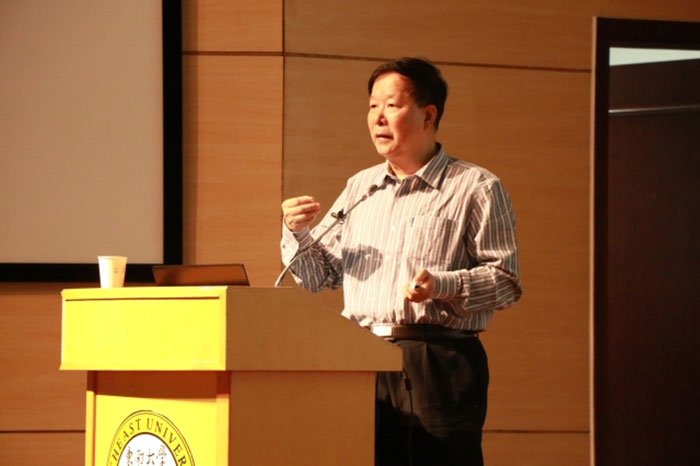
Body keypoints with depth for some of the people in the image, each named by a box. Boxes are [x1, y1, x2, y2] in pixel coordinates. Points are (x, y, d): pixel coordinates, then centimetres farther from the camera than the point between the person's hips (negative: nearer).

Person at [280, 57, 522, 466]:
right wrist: (298, 233, 2)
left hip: (440, 361, -5)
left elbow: (506, 280, -3)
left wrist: (443, 286, -19)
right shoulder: (360, 188, 20)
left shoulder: (477, 188, 4)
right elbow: (317, 277, 21)